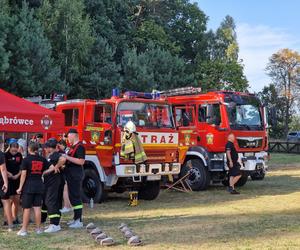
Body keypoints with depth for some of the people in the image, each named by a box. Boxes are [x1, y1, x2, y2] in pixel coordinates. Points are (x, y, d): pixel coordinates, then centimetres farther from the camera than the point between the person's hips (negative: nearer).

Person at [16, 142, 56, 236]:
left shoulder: (26, 160, -9)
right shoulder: (42, 159, 3)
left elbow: (23, 174, -11)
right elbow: (52, 168, 0)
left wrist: (20, 187, -6)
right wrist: (43, 172, 10)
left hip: (28, 186, -4)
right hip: (39, 185, 4)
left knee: (26, 208, 2)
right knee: (37, 207, 8)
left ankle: (24, 230, 6)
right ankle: (38, 228, 13)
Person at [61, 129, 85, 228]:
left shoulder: (80, 147, -14)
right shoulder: (73, 147, 17)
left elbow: (81, 161, -23)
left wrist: (67, 157, -22)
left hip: (76, 175, -10)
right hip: (71, 175, 10)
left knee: (76, 197, -8)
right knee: (72, 197, 14)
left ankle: (79, 221, -5)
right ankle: (75, 218, 23)